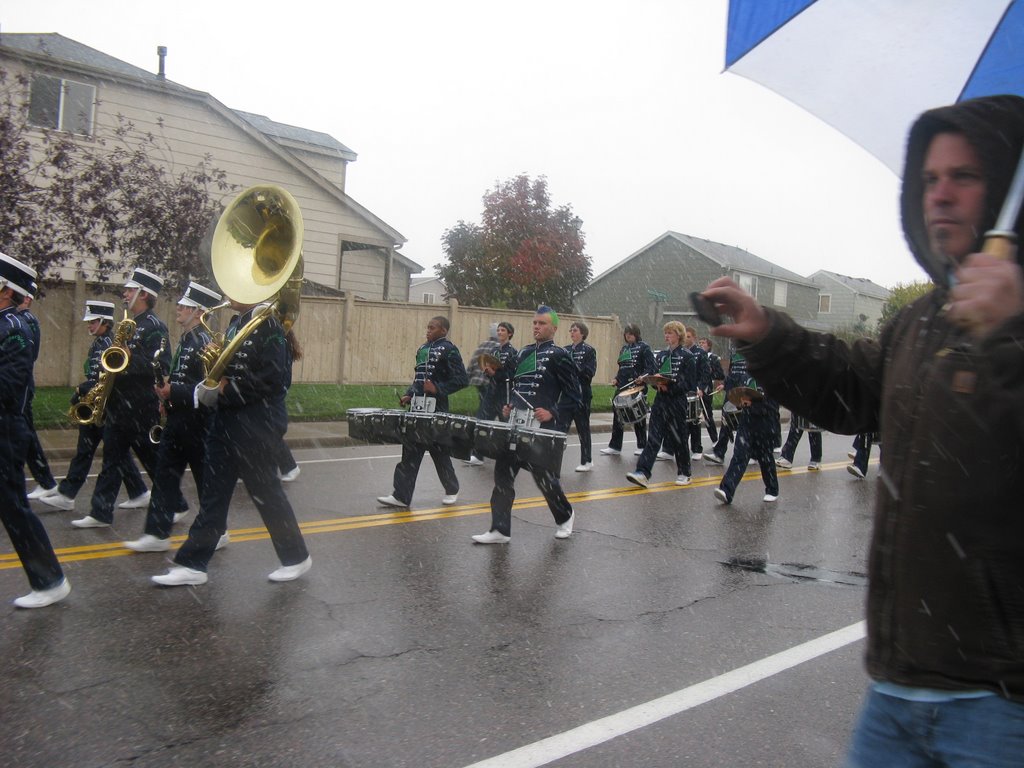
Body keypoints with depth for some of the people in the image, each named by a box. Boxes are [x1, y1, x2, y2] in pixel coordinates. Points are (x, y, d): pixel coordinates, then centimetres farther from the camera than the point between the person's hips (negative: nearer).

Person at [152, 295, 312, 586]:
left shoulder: (267, 326, -13)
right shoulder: (235, 323, 13)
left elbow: (273, 381, -20)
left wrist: (228, 389, -17)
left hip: (253, 428, -8)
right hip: (224, 423, 8)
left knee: (266, 494, 4)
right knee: (212, 495, 9)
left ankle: (297, 557, 20)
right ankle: (193, 564, 15)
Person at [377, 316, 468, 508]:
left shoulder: (448, 350, -8)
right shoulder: (423, 348, 14)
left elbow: (462, 379, -13)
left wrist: (438, 389, -19)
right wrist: (409, 395, 10)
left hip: (436, 408, -7)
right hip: (418, 406, 7)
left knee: (439, 450, 5)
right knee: (411, 451, 3)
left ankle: (452, 490, 24)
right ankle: (401, 496, 5)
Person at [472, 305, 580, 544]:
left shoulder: (559, 356, -5)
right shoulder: (523, 353, 15)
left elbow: (573, 395, -6)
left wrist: (552, 413, -16)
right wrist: (509, 407, 11)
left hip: (542, 428, -6)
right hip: (516, 423, 7)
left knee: (543, 475, 2)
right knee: (503, 473, 2)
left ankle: (564, 516, 29)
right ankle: (500, 530, 8)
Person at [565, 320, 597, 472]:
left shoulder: (589, 350, -4)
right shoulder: (566, 350, 12)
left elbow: (589, 372, -14)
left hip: (581, 394, -5)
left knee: (583, 427, 1)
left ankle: (587, 461, 10)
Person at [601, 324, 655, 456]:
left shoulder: (644, 347, -4)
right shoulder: (624, 348, 16)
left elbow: (651, 368, -10)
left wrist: (642, 377, -26)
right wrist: (616, 379, 7)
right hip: (622, 386, 6)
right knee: (617, 415, 1)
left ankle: (642, 446, 15)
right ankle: (614, 446, 5)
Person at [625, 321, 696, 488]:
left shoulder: (687, 356, -5)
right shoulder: (661, 355, 12)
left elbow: (690, 383, -9)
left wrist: (670, 386, -19)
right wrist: (656, 383, -5)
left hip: (677, 402, -5)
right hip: (660, 400, 5)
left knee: (679, 438, 5)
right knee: (653, 437, -4)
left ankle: (684, 474, 21)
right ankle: (643, 473, -11)